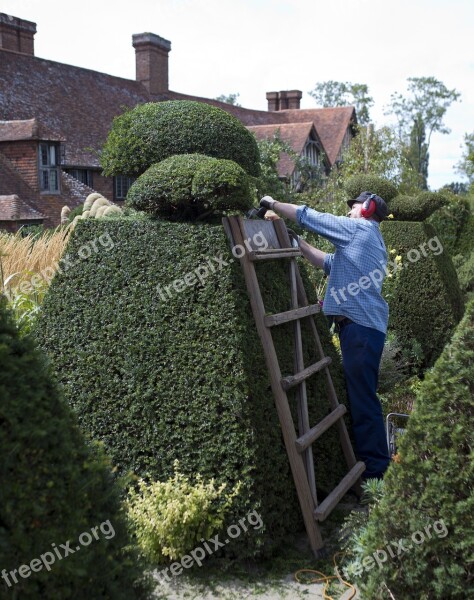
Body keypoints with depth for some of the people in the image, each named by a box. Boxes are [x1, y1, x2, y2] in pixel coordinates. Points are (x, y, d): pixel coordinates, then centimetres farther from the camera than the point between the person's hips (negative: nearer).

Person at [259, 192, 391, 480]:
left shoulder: (358, 228, -1)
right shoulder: (369, 239, 27)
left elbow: (307, 215, -1)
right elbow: (330, 263, 31)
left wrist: (273, 203, 11)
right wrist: (300, 244, 27)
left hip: (361, 324, -10)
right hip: (364, 324, 10)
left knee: (363, 396, -9)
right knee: (361, 394, 15)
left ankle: (375, 469, -5)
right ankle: (373, 460, 23)